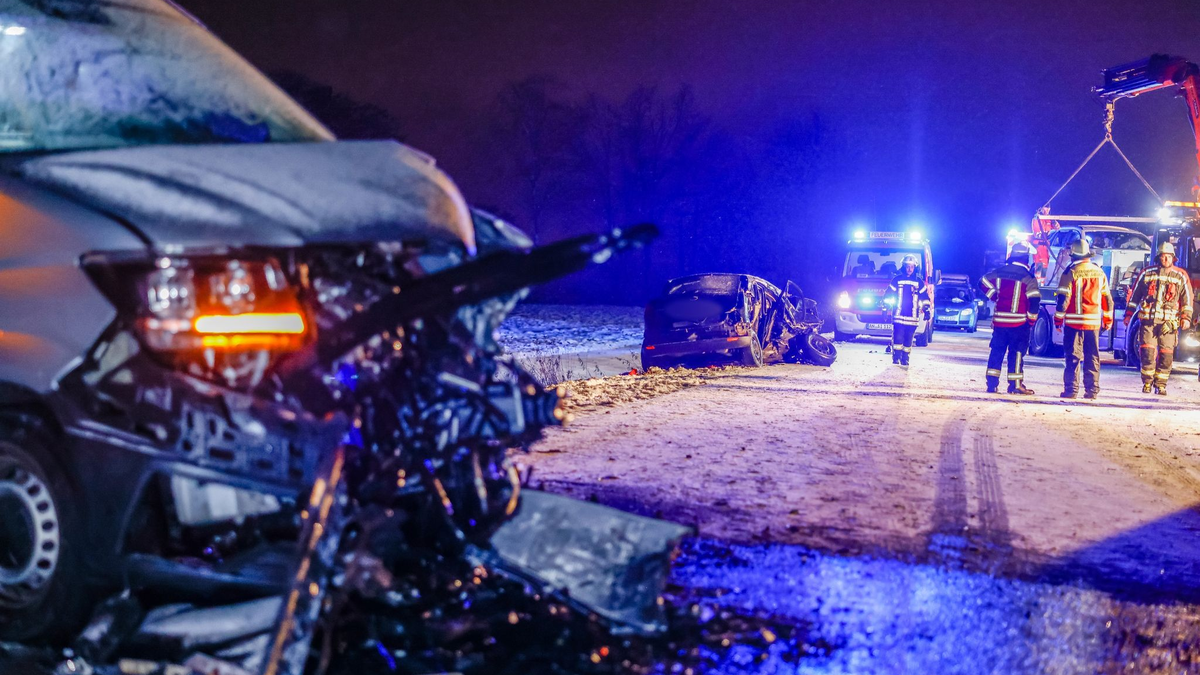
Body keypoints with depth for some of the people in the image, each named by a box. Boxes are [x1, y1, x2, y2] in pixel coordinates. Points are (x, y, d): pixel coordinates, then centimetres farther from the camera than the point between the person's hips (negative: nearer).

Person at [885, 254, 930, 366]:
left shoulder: (919, 282, 10)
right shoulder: (896, 280, 6)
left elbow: (924, 296, 13)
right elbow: (888, 295, 8)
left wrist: (926, 309, 6)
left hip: (912, 318, 2)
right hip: (898, 316, -2)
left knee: (908, 339, 4)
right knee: (897, 338, -11)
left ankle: (905, 359, 12)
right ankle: (895, 359, -7)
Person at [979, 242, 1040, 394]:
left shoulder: (999, 272, 3)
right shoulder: (1028, 277, -10)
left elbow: (983, 283, 13)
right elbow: (1034, 300, -14)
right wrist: (1032, 319, -4)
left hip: (999, 319, 4)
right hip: (1019, 322, -4)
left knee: (997, 350, 10)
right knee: (1017, 352, 3)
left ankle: (992, 383, 8)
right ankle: (1015, 384, 2)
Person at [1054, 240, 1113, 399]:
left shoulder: (1071, 272, -8)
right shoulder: (1099, 272, 7)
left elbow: (1063, 298, -10)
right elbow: (1107, 298, 13)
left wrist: (1058, 319, -2)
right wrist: (1108, 320, 21)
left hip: (1074, 321, -4)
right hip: (1094, 322, 4)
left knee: (1073, 356, -1)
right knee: (1092, 357, 8)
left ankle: (1071, 389, -3)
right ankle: (1092, 390, 8)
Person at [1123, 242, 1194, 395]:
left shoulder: (1181, 276, 9)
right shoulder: (1147, 273, 10)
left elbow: (1187, 298, 8)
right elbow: (1135, 295, 14)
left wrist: (1186, 317, -2)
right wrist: (1128, 314, 13)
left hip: (1168, 323, 0)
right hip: (1148, 320, 0)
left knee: (1166, 355, -3)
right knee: (1147, 352, -6)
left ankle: (1160, 385, 7)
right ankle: (1147, 383, 5)